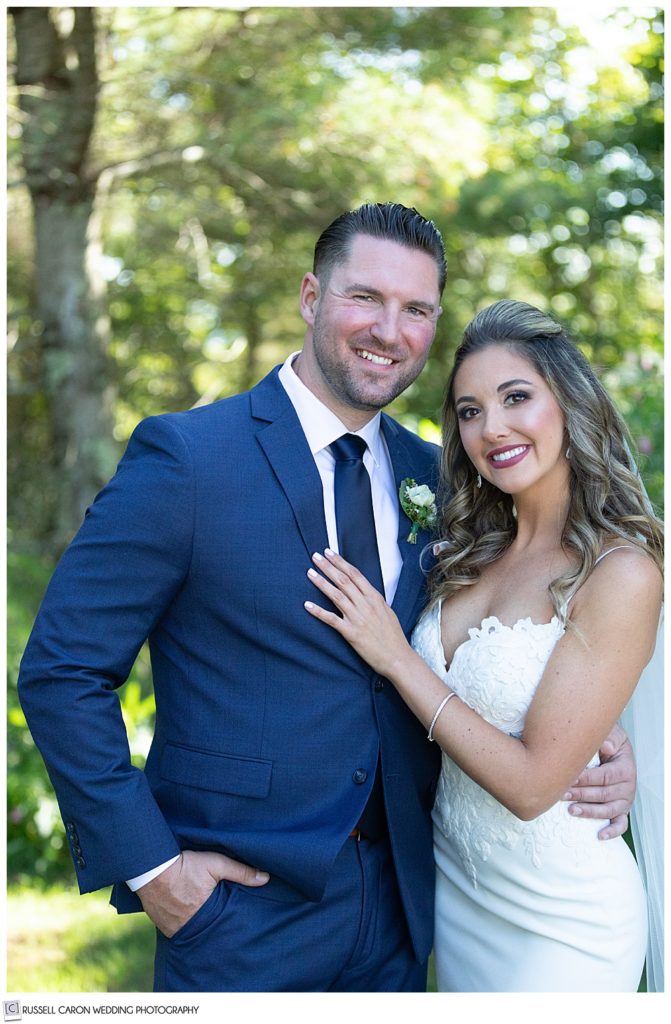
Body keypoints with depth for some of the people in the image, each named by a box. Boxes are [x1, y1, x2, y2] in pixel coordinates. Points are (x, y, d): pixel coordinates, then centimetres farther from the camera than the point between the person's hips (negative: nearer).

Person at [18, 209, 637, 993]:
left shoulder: (433, 474, 4)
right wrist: (148, 864, -15)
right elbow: (61, 670, -12)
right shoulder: (184, 456, -13)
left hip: (398, 903, 6)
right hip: (242, 916, -5)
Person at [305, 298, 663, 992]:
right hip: (452, 890, 6)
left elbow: (532, 783, -23)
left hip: (559, 921, -6)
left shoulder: (622, 571, -21)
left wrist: (395, 657, -19)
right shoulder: (474, 552, -1)